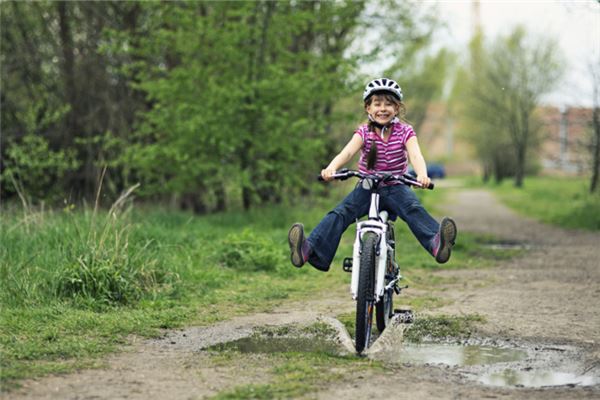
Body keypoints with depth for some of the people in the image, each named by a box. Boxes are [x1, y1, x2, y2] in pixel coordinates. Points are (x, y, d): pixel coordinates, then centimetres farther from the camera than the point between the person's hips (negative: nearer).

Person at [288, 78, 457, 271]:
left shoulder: (404, 132, -3)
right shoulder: (364, 132, -3)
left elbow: (415, 155, -21)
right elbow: (347, 152, -21)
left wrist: (422, 175, -45)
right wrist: (331, 168, -44)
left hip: (395, 188, -1)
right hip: (367, 188, 1)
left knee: (414, 210, -31)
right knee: (339, 213, -22)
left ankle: (436, 242, -53)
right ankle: (310, 250, -37)